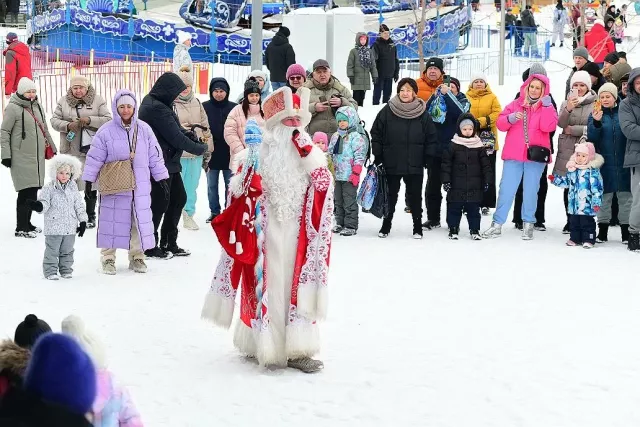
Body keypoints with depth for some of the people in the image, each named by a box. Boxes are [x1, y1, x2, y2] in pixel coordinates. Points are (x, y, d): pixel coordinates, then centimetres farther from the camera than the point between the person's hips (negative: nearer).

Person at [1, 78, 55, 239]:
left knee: (33, 190, 9)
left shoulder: (36, 106, 13)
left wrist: (52, 148, 24)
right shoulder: (13, 108, -8)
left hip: (37, 157, 7)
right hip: (21, 158, -7)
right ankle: (21, 228, -1)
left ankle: (26, 223, 22)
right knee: (26, 192, -9)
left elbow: (44, 129, 23)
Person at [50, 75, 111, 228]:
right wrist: (67, 126, -15)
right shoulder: (63, 101, 6)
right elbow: (54, 120, 4)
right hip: (70, 150, 1)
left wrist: (90, 120, -21)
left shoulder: (98, 100, 0)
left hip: (92, 149, -1)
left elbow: (108, 120, -6)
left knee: (91, 185, 7)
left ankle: (90, 216, 20)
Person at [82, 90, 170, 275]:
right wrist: (89, 181, -3)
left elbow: (155, 156, 11)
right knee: (113, 221, 0)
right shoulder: (106, 131, -3)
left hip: (140, 187, 3)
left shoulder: (144, 129, 6)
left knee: (140, 221, 5)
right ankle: (108, 258, 13)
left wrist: (162, 178, 11)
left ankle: (137, 256, 19)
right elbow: (95, 158, -1)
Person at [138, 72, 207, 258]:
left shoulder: (153, 103, 11)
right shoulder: (157, 109, -22)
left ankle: (169, 244, 23)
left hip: (169, 162, 10)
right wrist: (200, 148, -9)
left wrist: (188, 134, -5)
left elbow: (173, 130, 15)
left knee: (178, 198, 14)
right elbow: (175, 138, -21)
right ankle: (150, 247, 12)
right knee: (160, 203, 0)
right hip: (160, 164, -10)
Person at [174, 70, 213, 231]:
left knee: (191, 186, 12)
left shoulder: (197, 104, 13)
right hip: (176, 154, -5)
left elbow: (205, 127, 18)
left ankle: (188, 215, 24)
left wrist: (207, 150, 17)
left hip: (196, 153, 5)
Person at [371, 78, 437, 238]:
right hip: (391, 165, 0)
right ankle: (386, 226, 22)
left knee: (415, 197, 7)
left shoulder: (423, 113, 0)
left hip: (415, 166, 0)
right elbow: (376, 134, 3)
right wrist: (378, 156, -1)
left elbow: (431, 139, 5)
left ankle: (417, 228, 18)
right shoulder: (387, 111, -2)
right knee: (390, 196, 10)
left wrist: (428, 159, 0)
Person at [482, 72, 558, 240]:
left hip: (535, 156, -1)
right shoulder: (516, 104, 10)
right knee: (506, 189, 1)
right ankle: (497, 224, 4)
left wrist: (546, 106, -13)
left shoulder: (547, 106, 5)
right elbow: (501, 124, 6)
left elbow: (548, 127, -12)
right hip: (513, 154, 1)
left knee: (530, 190, 5)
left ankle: (528, 224, 13)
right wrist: (511, 118, -13)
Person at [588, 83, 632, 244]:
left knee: (625, 196, 3)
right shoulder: (595, 114, 3)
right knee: (604, 196, 5)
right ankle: (603, 229, 13)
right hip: (604, 163, 0)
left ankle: (626, 230, 10)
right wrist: (596, 122, -22)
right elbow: (591, 138, -6)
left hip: (623, 163, 0)